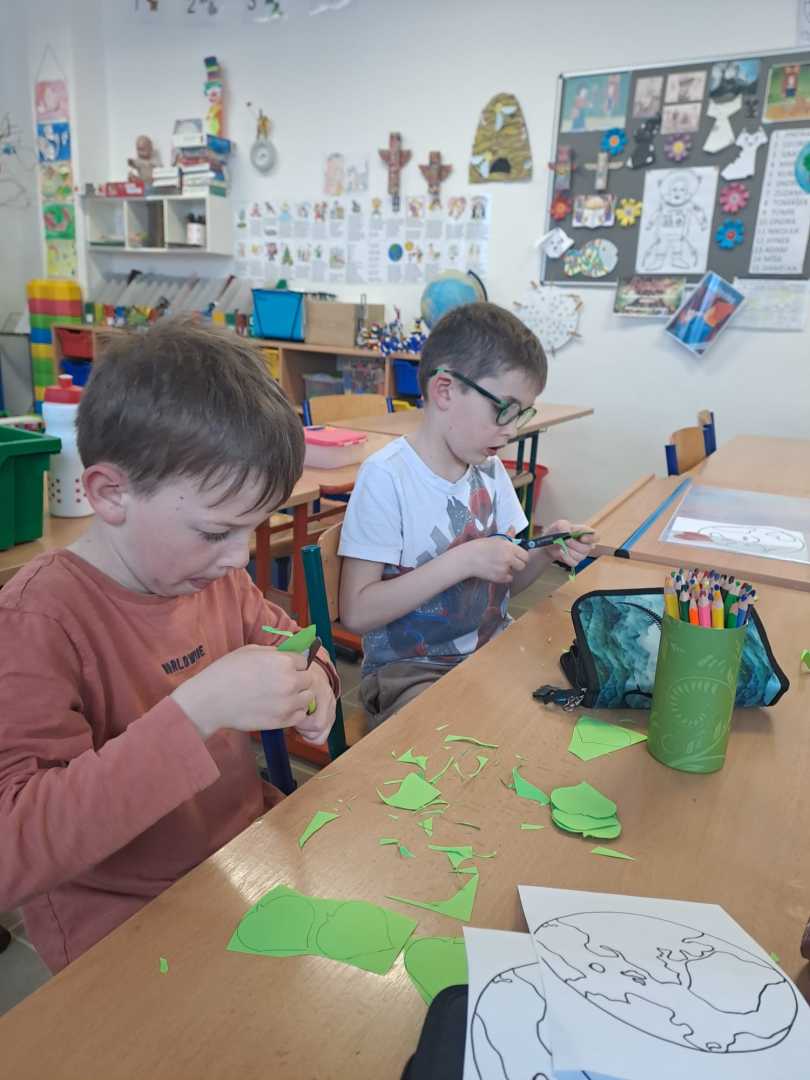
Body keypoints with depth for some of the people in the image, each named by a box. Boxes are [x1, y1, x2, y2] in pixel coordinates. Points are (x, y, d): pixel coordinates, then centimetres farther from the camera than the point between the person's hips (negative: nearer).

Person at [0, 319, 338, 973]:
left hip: (249, 859, 6)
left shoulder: (215, 574, -2)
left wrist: (308, 677, -8)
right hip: (125, 931, -6)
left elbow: (281, 637, 16)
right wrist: (196, 710, -36)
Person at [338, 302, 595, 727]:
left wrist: (545, 552, -6)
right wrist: (463, 560, -24)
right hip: (409, 672, -7)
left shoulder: (489, 468, 7)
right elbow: (356, 612, -20)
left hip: (491, 654, 8)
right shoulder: (387, 475, -17)